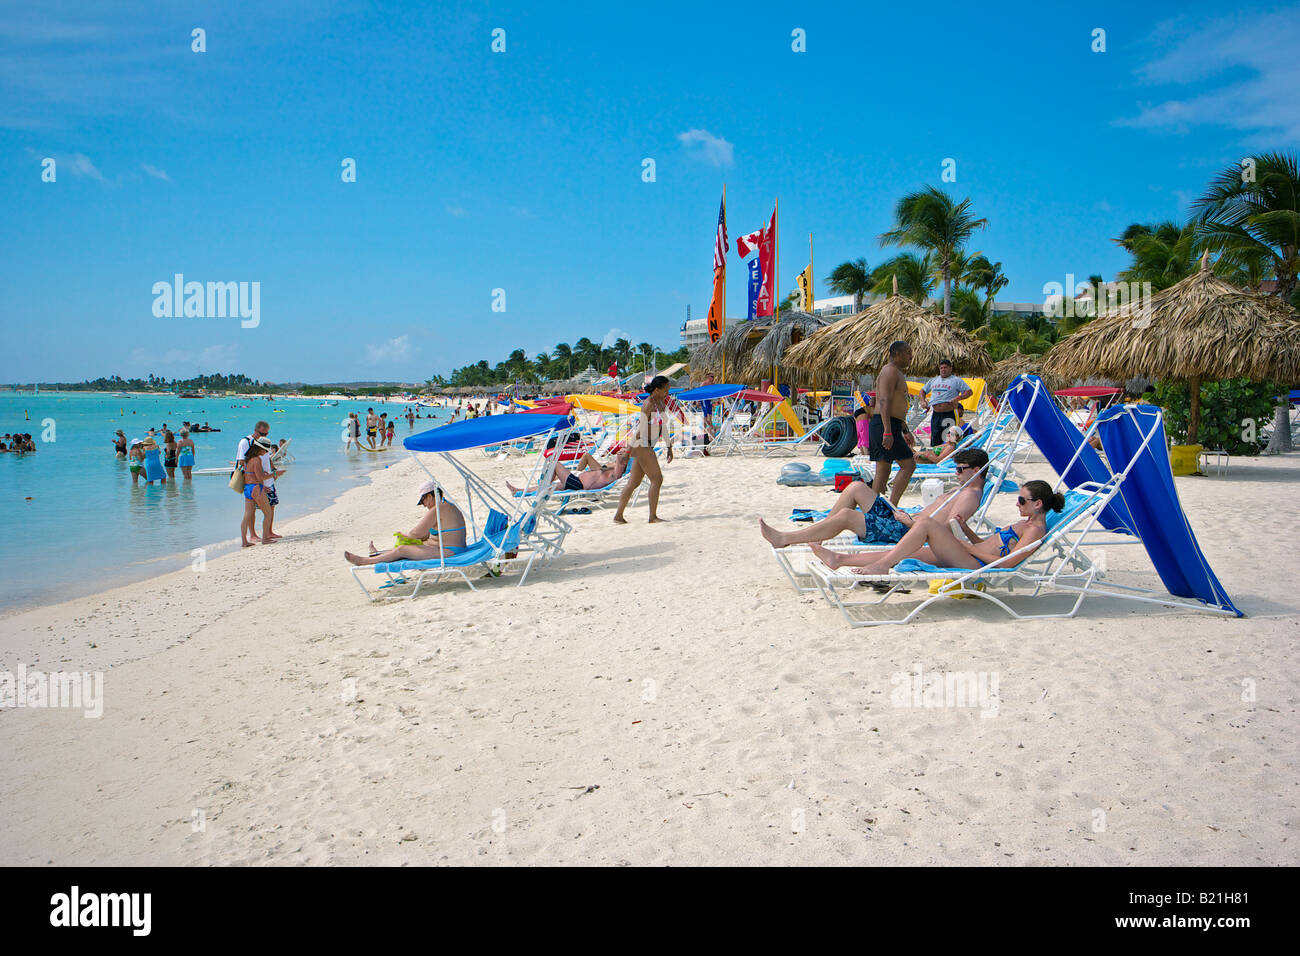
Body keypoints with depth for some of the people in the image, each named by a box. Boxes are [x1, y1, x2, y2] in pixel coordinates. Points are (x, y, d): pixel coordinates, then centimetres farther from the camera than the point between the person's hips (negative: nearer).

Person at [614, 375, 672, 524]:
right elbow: (641, 427, -18)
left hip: (647, 446, 9)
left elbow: (663, 426, 20)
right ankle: (653, 517, -4)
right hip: (641, 445, -9)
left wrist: (669, 447, 19)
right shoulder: (648, 404, -15)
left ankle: (618, 516, 13)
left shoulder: (661, 402, 13)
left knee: (634, 482, 10)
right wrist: (629, 448, -19)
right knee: (657, 479, -9)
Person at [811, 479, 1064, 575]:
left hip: (976, 566, -10)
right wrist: (964, 527, 14)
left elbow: (1007, 562, -17)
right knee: (901, 554, 2)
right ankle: (839, 559, -1)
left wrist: (969, 548, -11)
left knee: (927, 523, -21)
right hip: (968, 559, 10)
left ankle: (881, 566, -20)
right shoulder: (1024, 523, 25)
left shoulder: (1036, 529, -5)